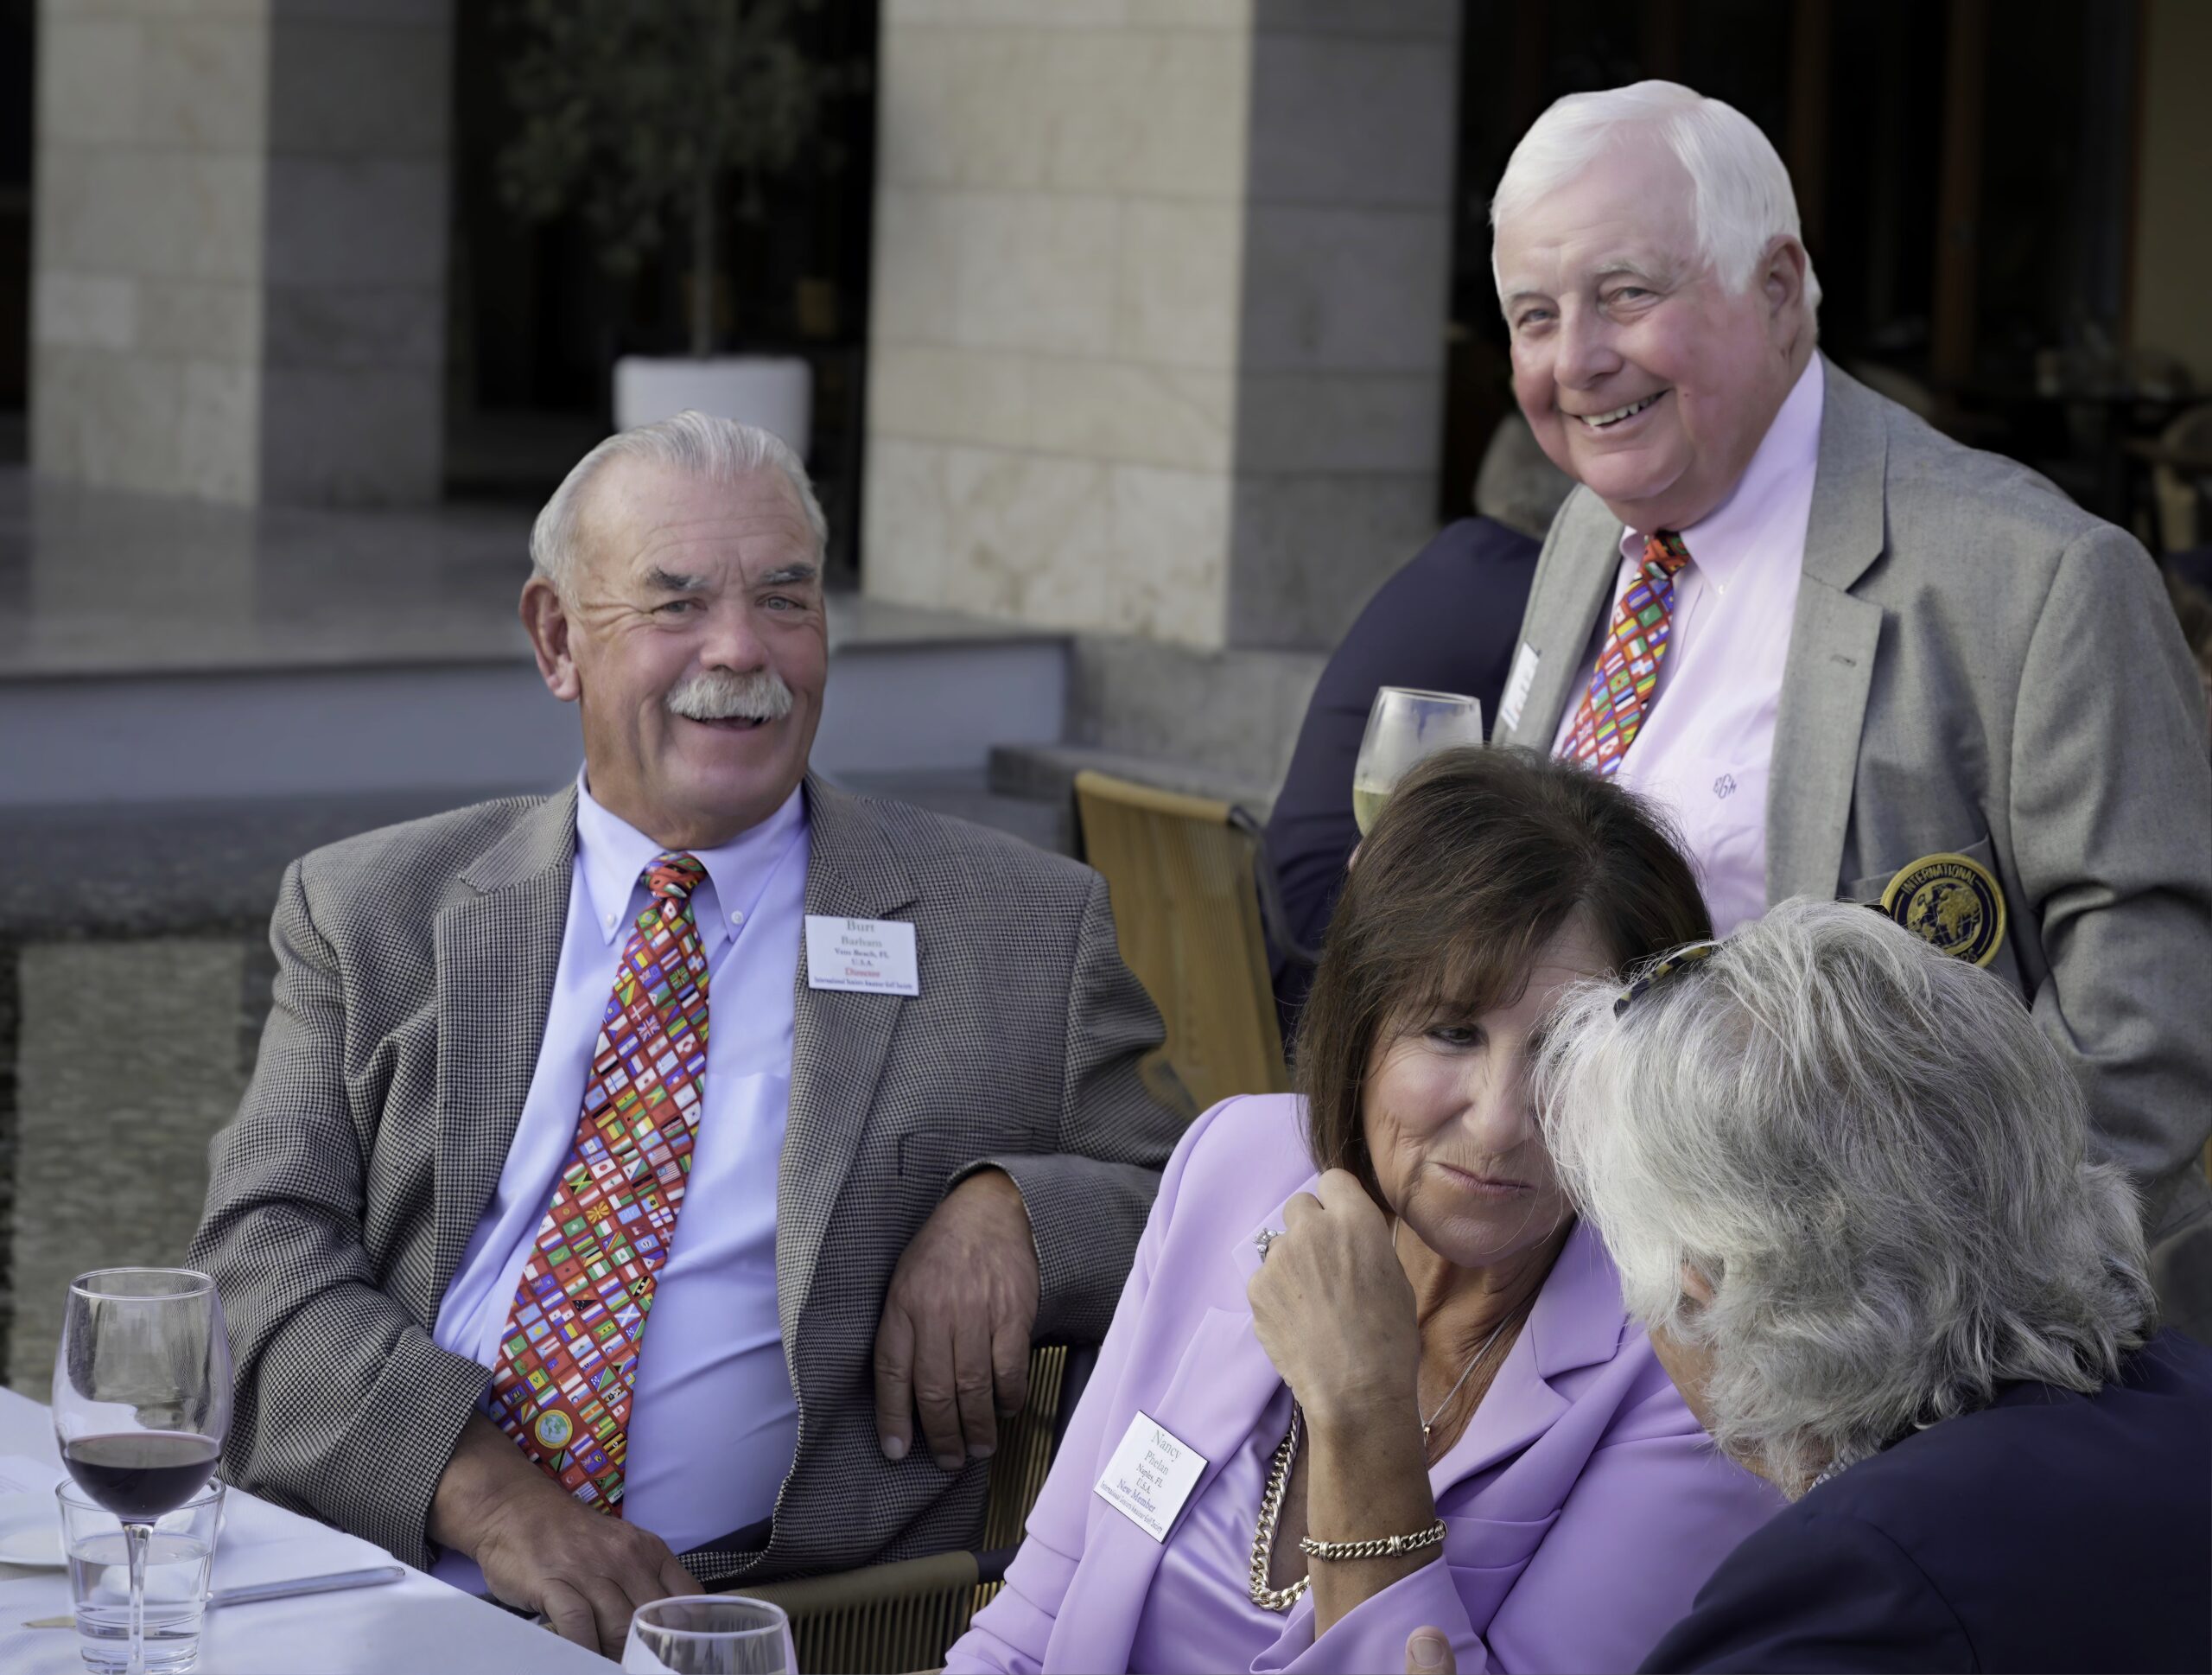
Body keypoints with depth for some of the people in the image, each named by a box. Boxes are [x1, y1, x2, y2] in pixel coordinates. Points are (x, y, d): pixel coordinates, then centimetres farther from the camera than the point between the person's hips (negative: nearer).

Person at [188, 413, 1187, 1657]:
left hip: (760, 1621, 1)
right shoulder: (370, 912, 13)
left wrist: (1013, 1209, -8)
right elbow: (265, 1252, 3)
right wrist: (482, 1491, -15)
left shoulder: (1026, 931, 10)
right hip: (370, 1578, -1)